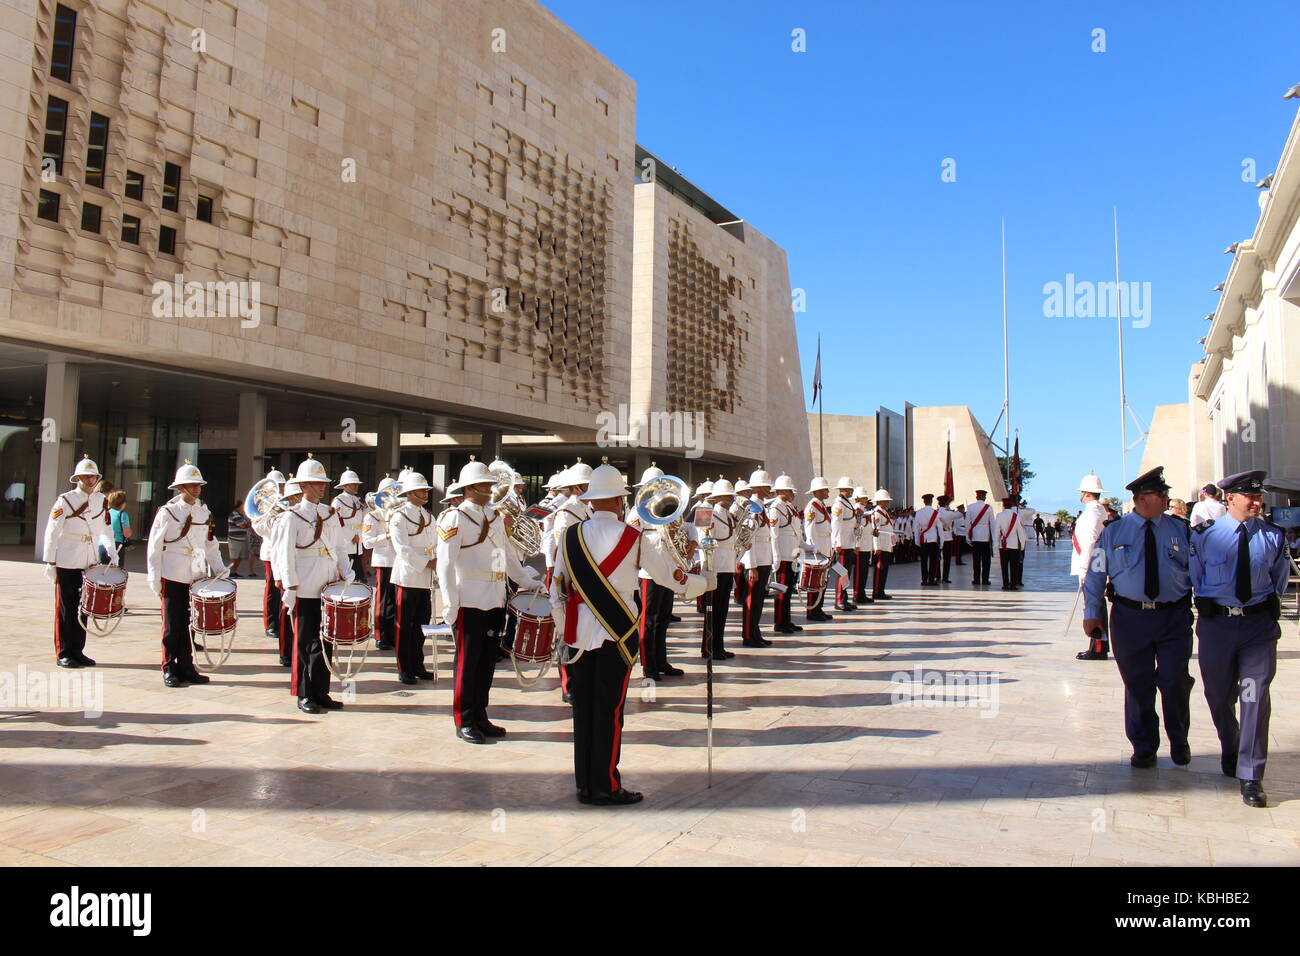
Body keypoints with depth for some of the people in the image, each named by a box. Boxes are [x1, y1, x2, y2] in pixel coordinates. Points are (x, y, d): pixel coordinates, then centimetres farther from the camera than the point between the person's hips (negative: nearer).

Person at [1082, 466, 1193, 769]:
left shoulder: (1180, 530, 4)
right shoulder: (1114, 532, 1)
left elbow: (1196, 570, 5)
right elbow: (1095, 574, 3)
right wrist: (1091, 613, 0)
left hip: (1174, 617, 1)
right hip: (1130, 617, -1)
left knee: (1175, 681, 2)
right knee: (1137, 684, 8)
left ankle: (1179, 742, 29)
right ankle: (1144, 748, 25)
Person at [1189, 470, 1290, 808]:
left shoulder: (1273, 536, 0)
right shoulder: (1204, 535, -5)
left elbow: (1279, 577, 15)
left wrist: (1268, 606, 12)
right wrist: (1210, 603, 9)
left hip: (1259, 622, 0)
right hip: (1216, 622, 0)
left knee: (1255, 697, -6)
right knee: (1219, 696, 12)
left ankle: (1250, 777, 0)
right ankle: (1230, 753, 38)